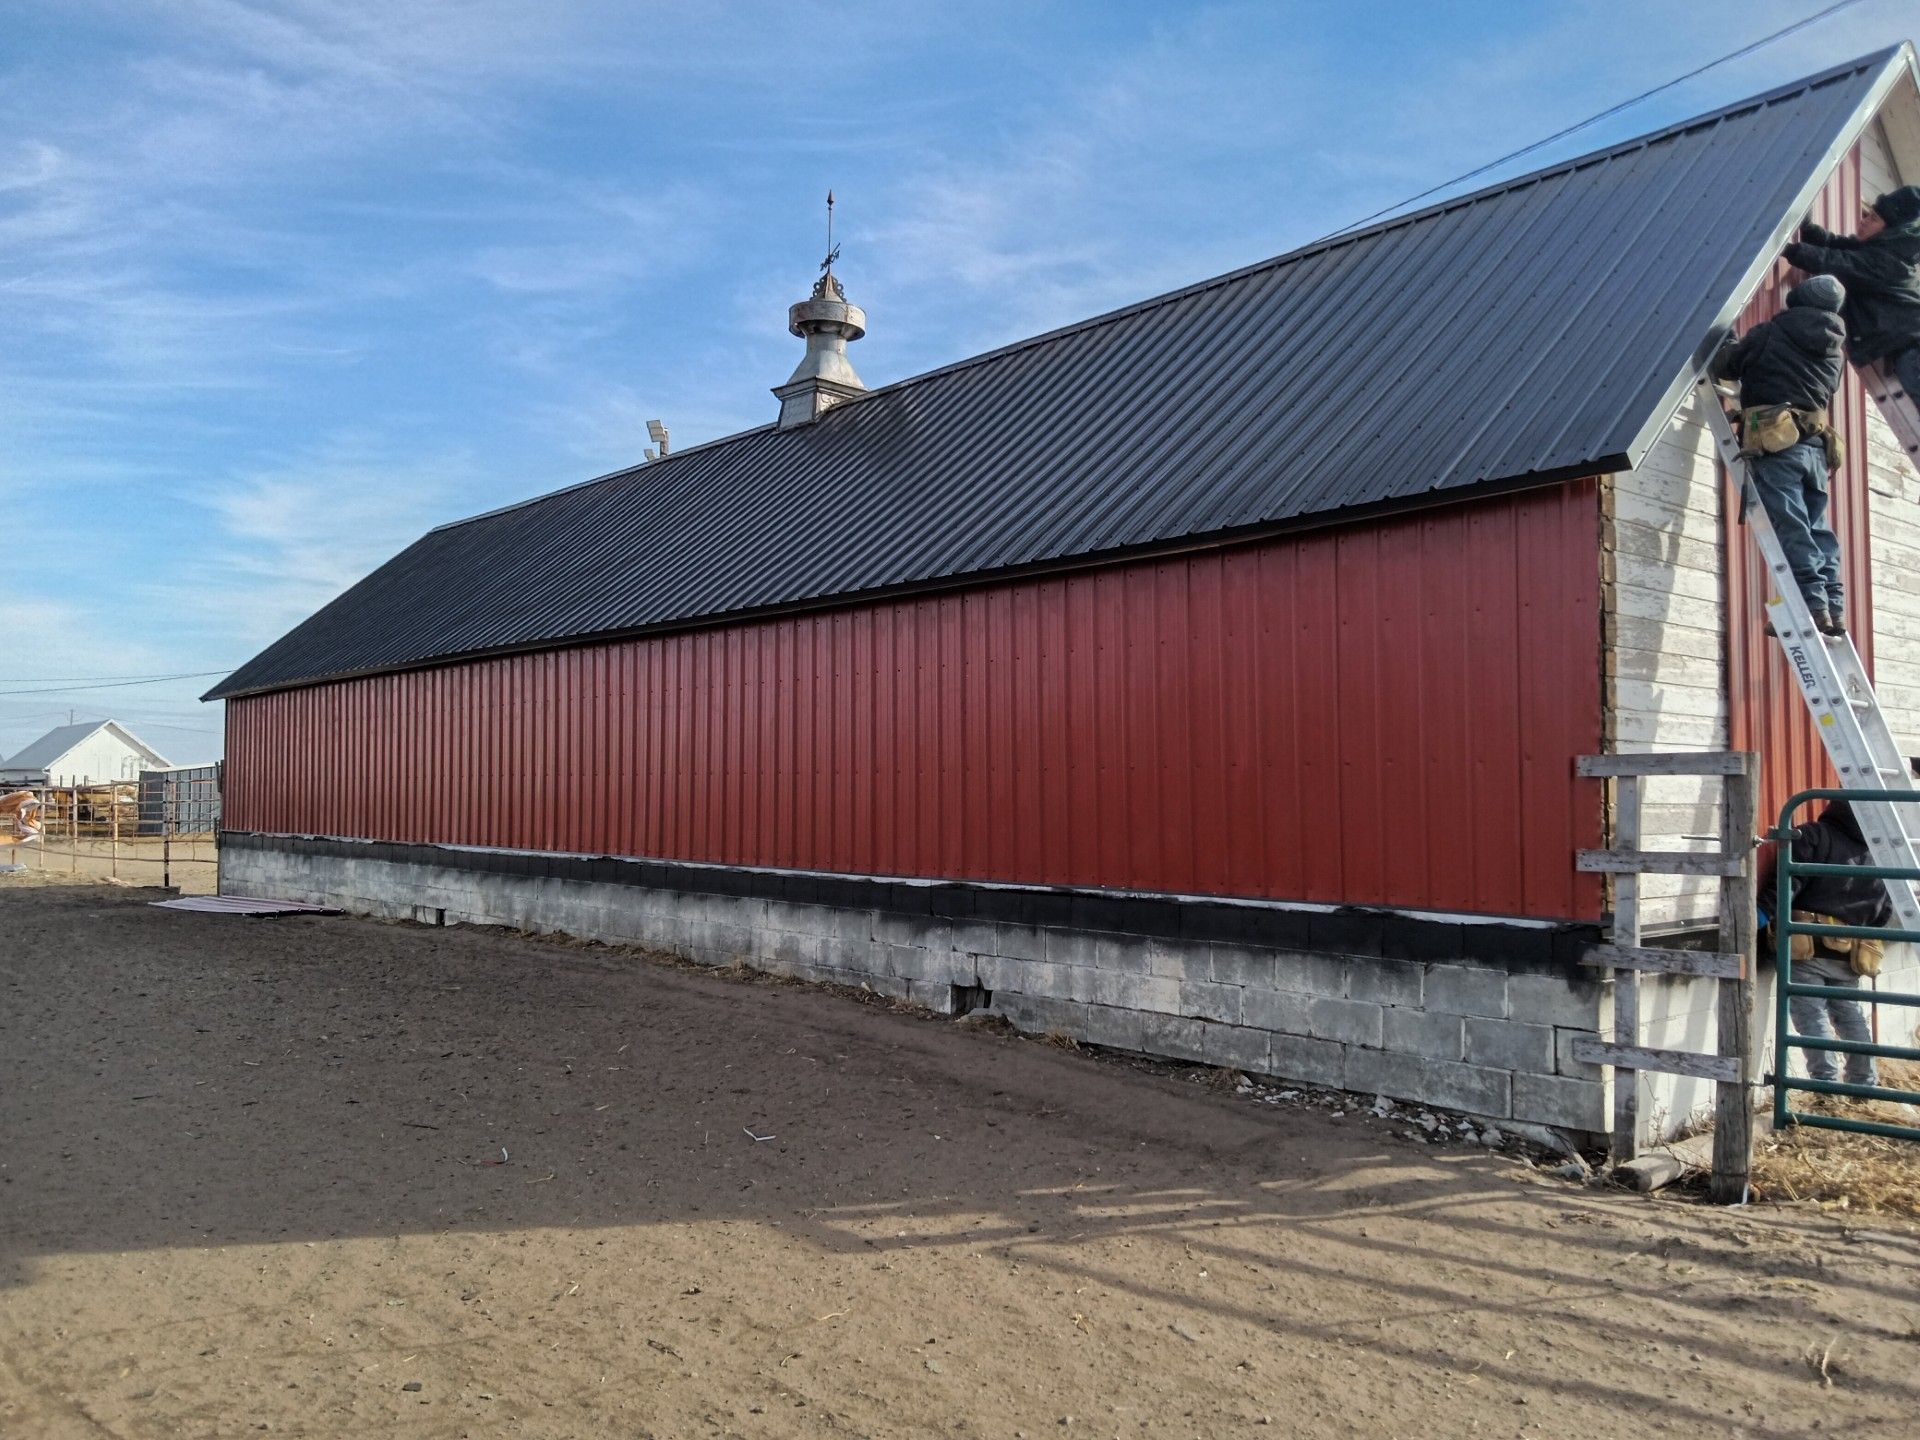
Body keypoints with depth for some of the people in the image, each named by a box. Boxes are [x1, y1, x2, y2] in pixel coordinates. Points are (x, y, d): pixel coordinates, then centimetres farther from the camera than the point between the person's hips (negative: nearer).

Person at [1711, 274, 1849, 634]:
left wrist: (1732, 350, 32)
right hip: (1816, 445, 6)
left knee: (1791, 526, -11)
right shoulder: (1836, 349, 17)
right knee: (1819, 529, 9)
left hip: (1775, 441, -6)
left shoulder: (1771, 333, 0)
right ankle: (1834, 607, 3)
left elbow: (1724, 367, 9)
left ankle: (1812, 604, -18)